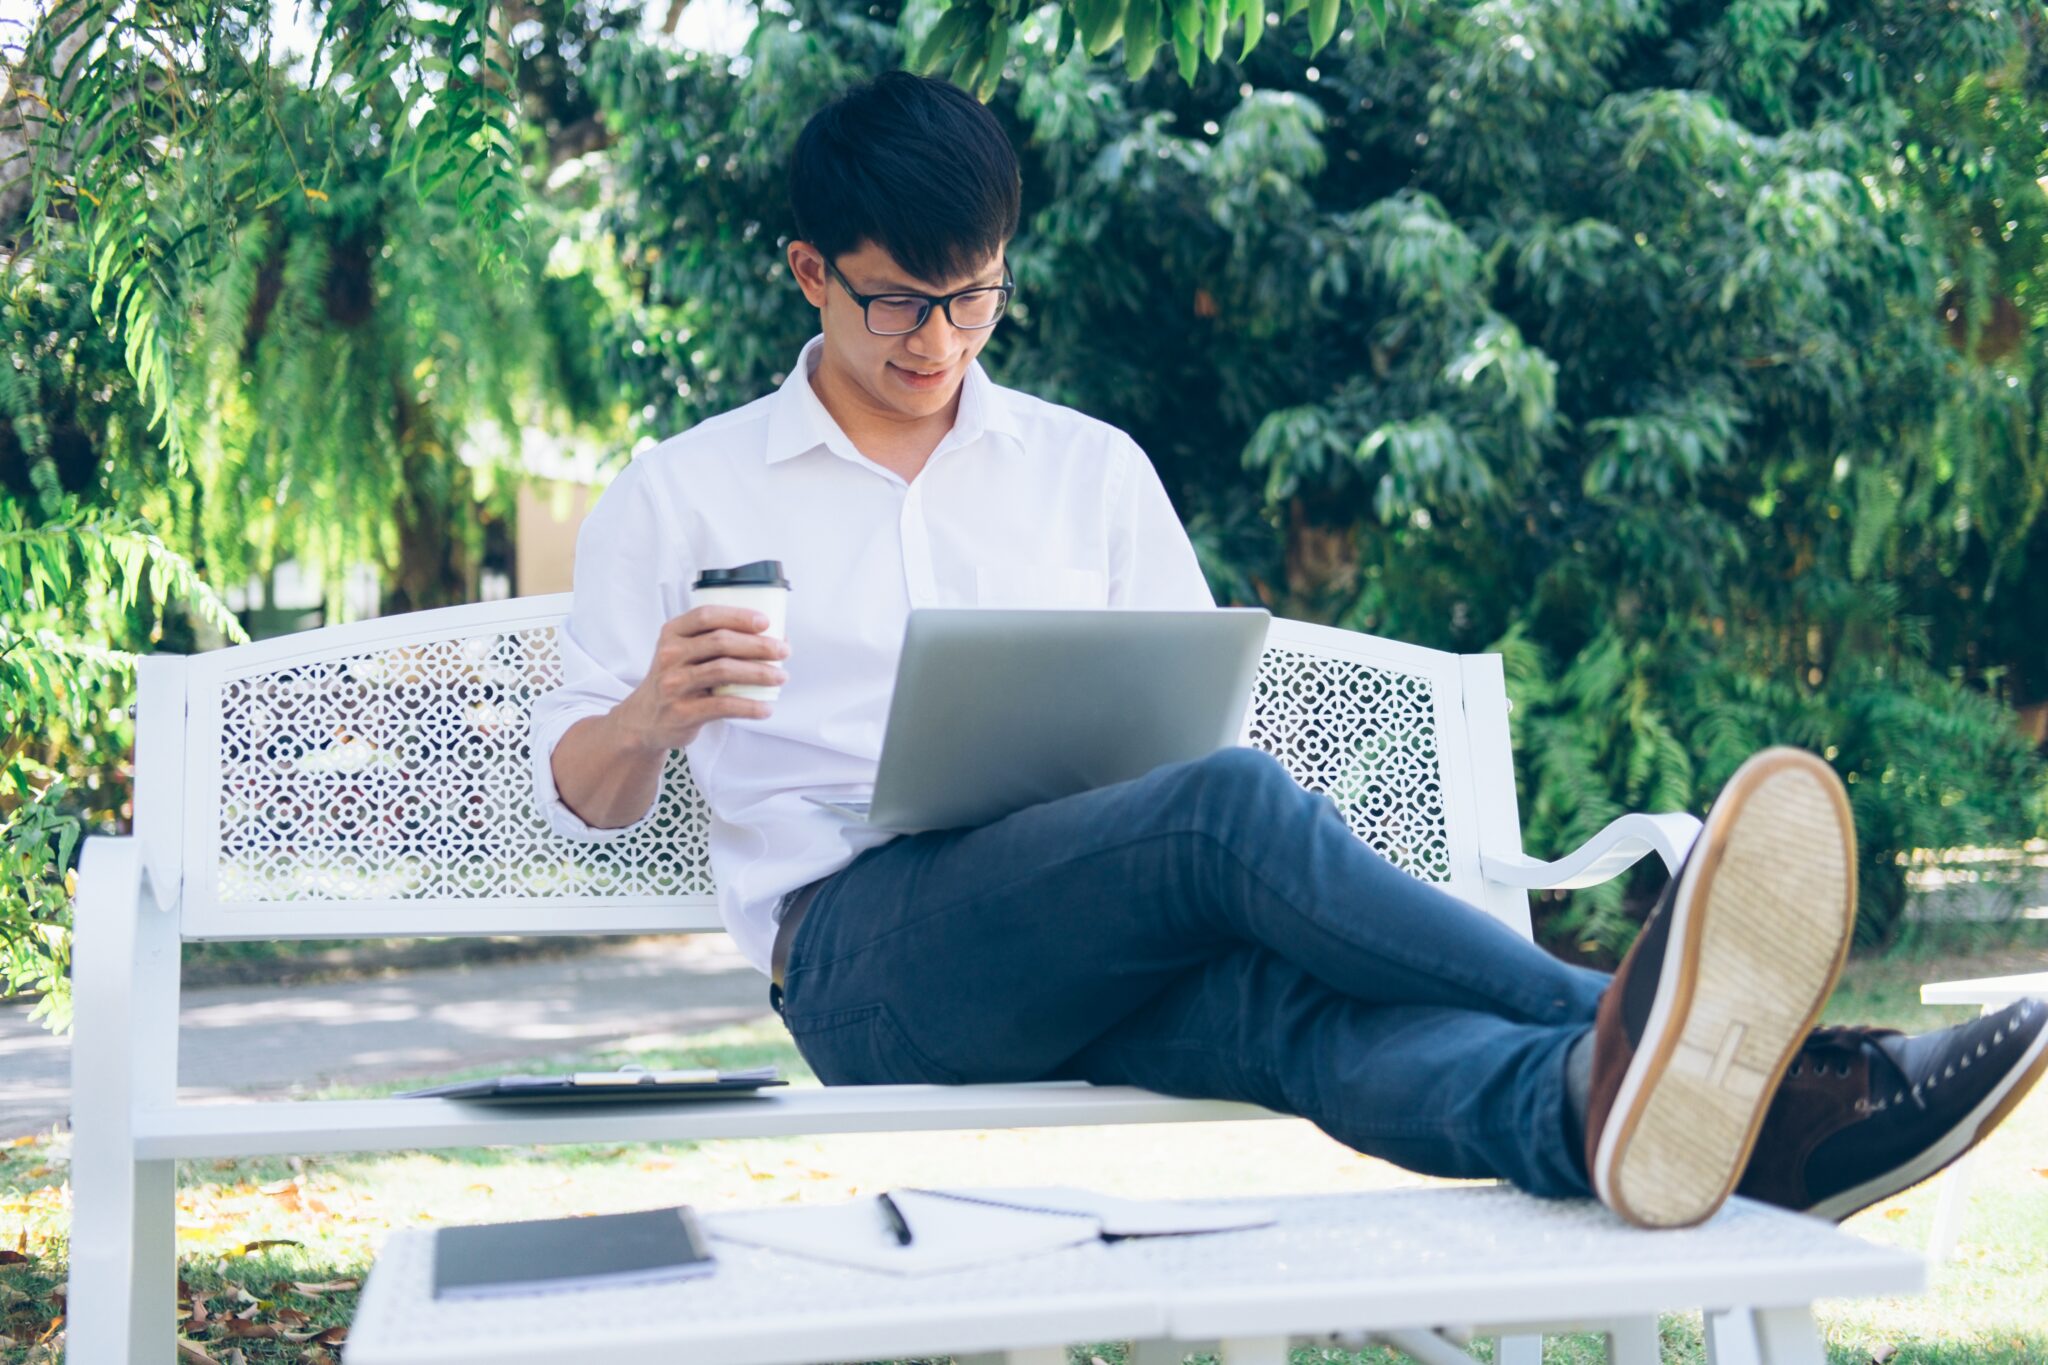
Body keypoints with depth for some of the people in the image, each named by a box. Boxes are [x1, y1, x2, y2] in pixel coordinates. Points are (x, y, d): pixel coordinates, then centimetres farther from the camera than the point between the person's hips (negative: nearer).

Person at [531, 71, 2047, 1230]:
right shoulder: (676, 498, 14)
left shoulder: (1092, 468, 22)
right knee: (1233, 808, -34)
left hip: (1110, 932, 3)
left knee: (1290, 988, -35)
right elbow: (582, 791, 12)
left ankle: (1601, 1106, -64)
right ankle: (1625, 1017, -49)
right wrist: (653, 718, -13)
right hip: (857, 942, -3)